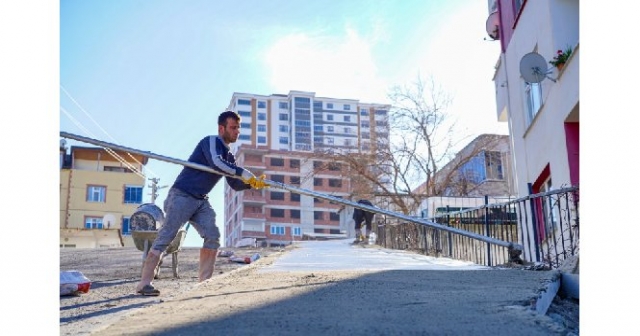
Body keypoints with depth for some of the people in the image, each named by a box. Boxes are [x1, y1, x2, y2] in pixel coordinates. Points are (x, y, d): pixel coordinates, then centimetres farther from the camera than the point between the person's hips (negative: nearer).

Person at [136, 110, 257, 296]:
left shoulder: (229, 157, 16)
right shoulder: (211, 141, -8)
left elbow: (235, 184, 16)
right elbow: (215, 162, -28)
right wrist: (243, 172, -26)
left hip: (201, 201, 8)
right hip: (182, 196, -8)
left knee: (213, 237, -6)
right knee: (165, 237, -8)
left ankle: (205, 281, -2)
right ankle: (144, 282, -4)